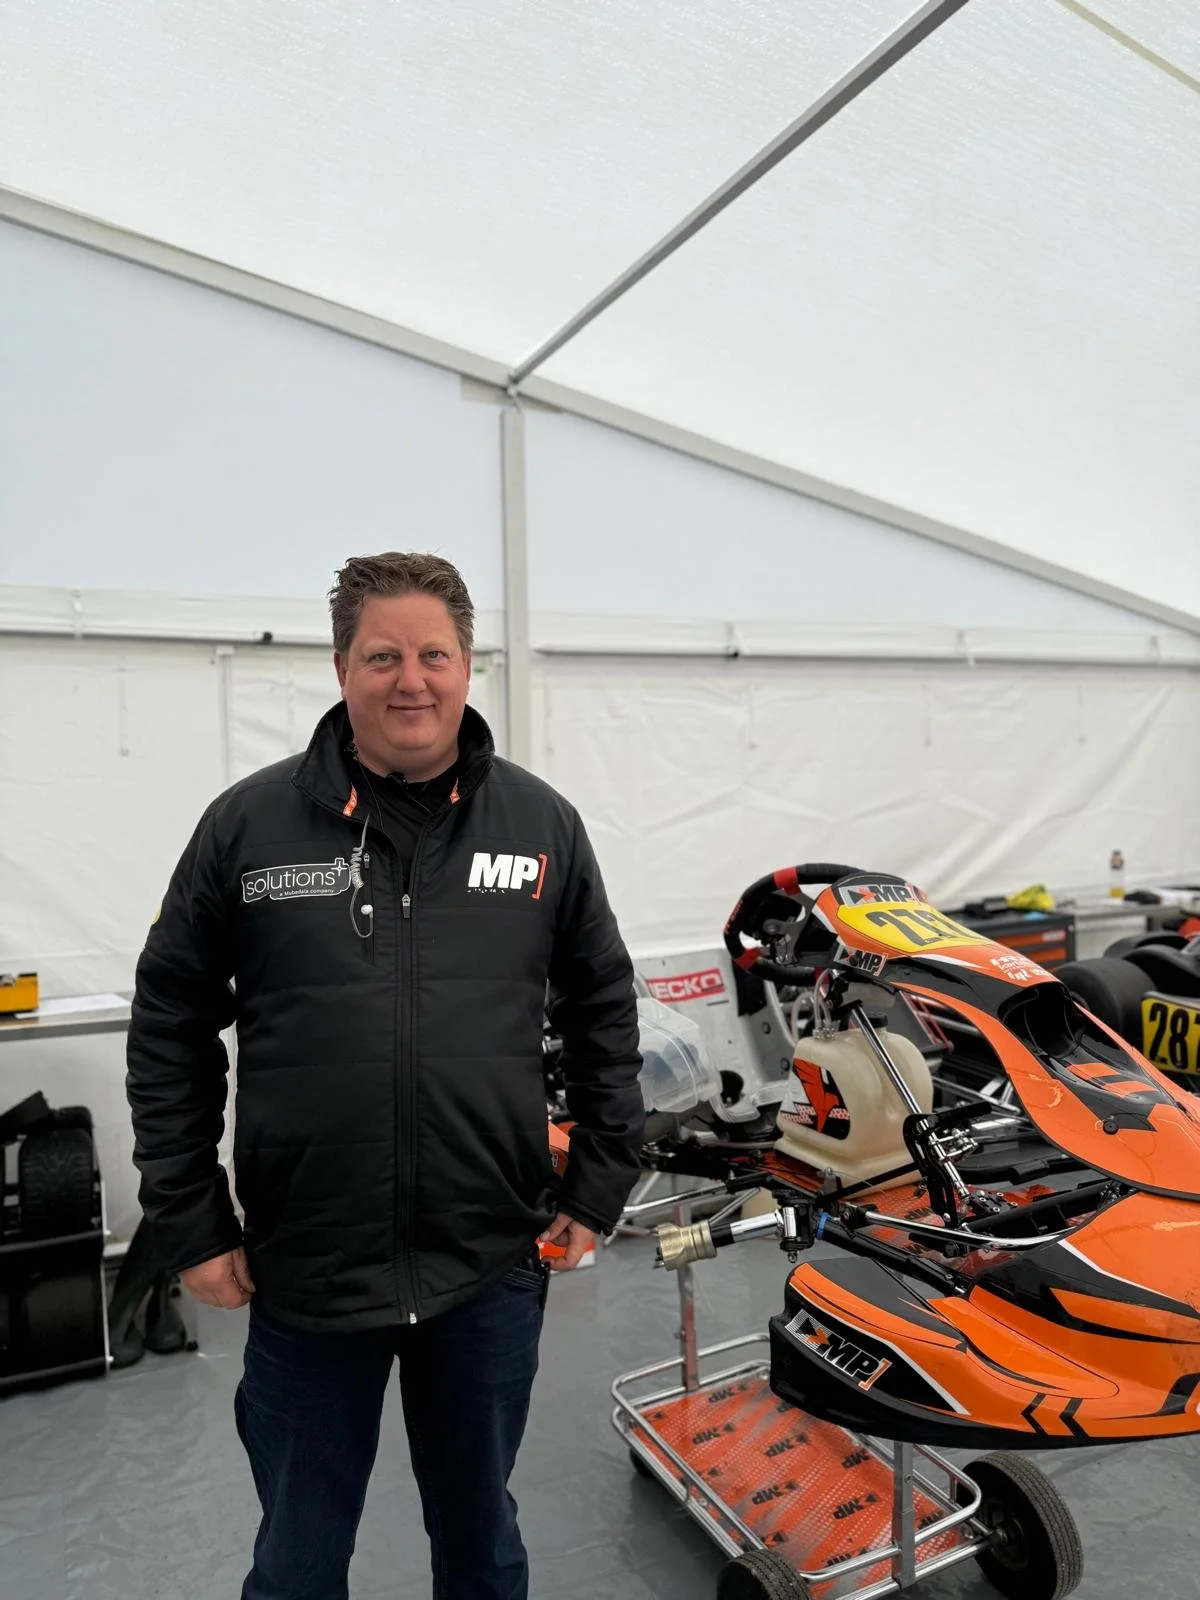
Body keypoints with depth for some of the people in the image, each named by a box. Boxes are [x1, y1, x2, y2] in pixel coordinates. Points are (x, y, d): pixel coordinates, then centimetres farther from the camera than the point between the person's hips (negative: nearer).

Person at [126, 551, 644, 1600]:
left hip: (493, 1270, 1)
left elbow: (603, 1009, 6)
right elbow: (171, 1026, 0)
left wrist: (599, 1187, 3)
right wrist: (190, 1225, -1)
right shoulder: (249, 824, -5)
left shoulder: (542, 824, -1)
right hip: (302, 1270, 0)